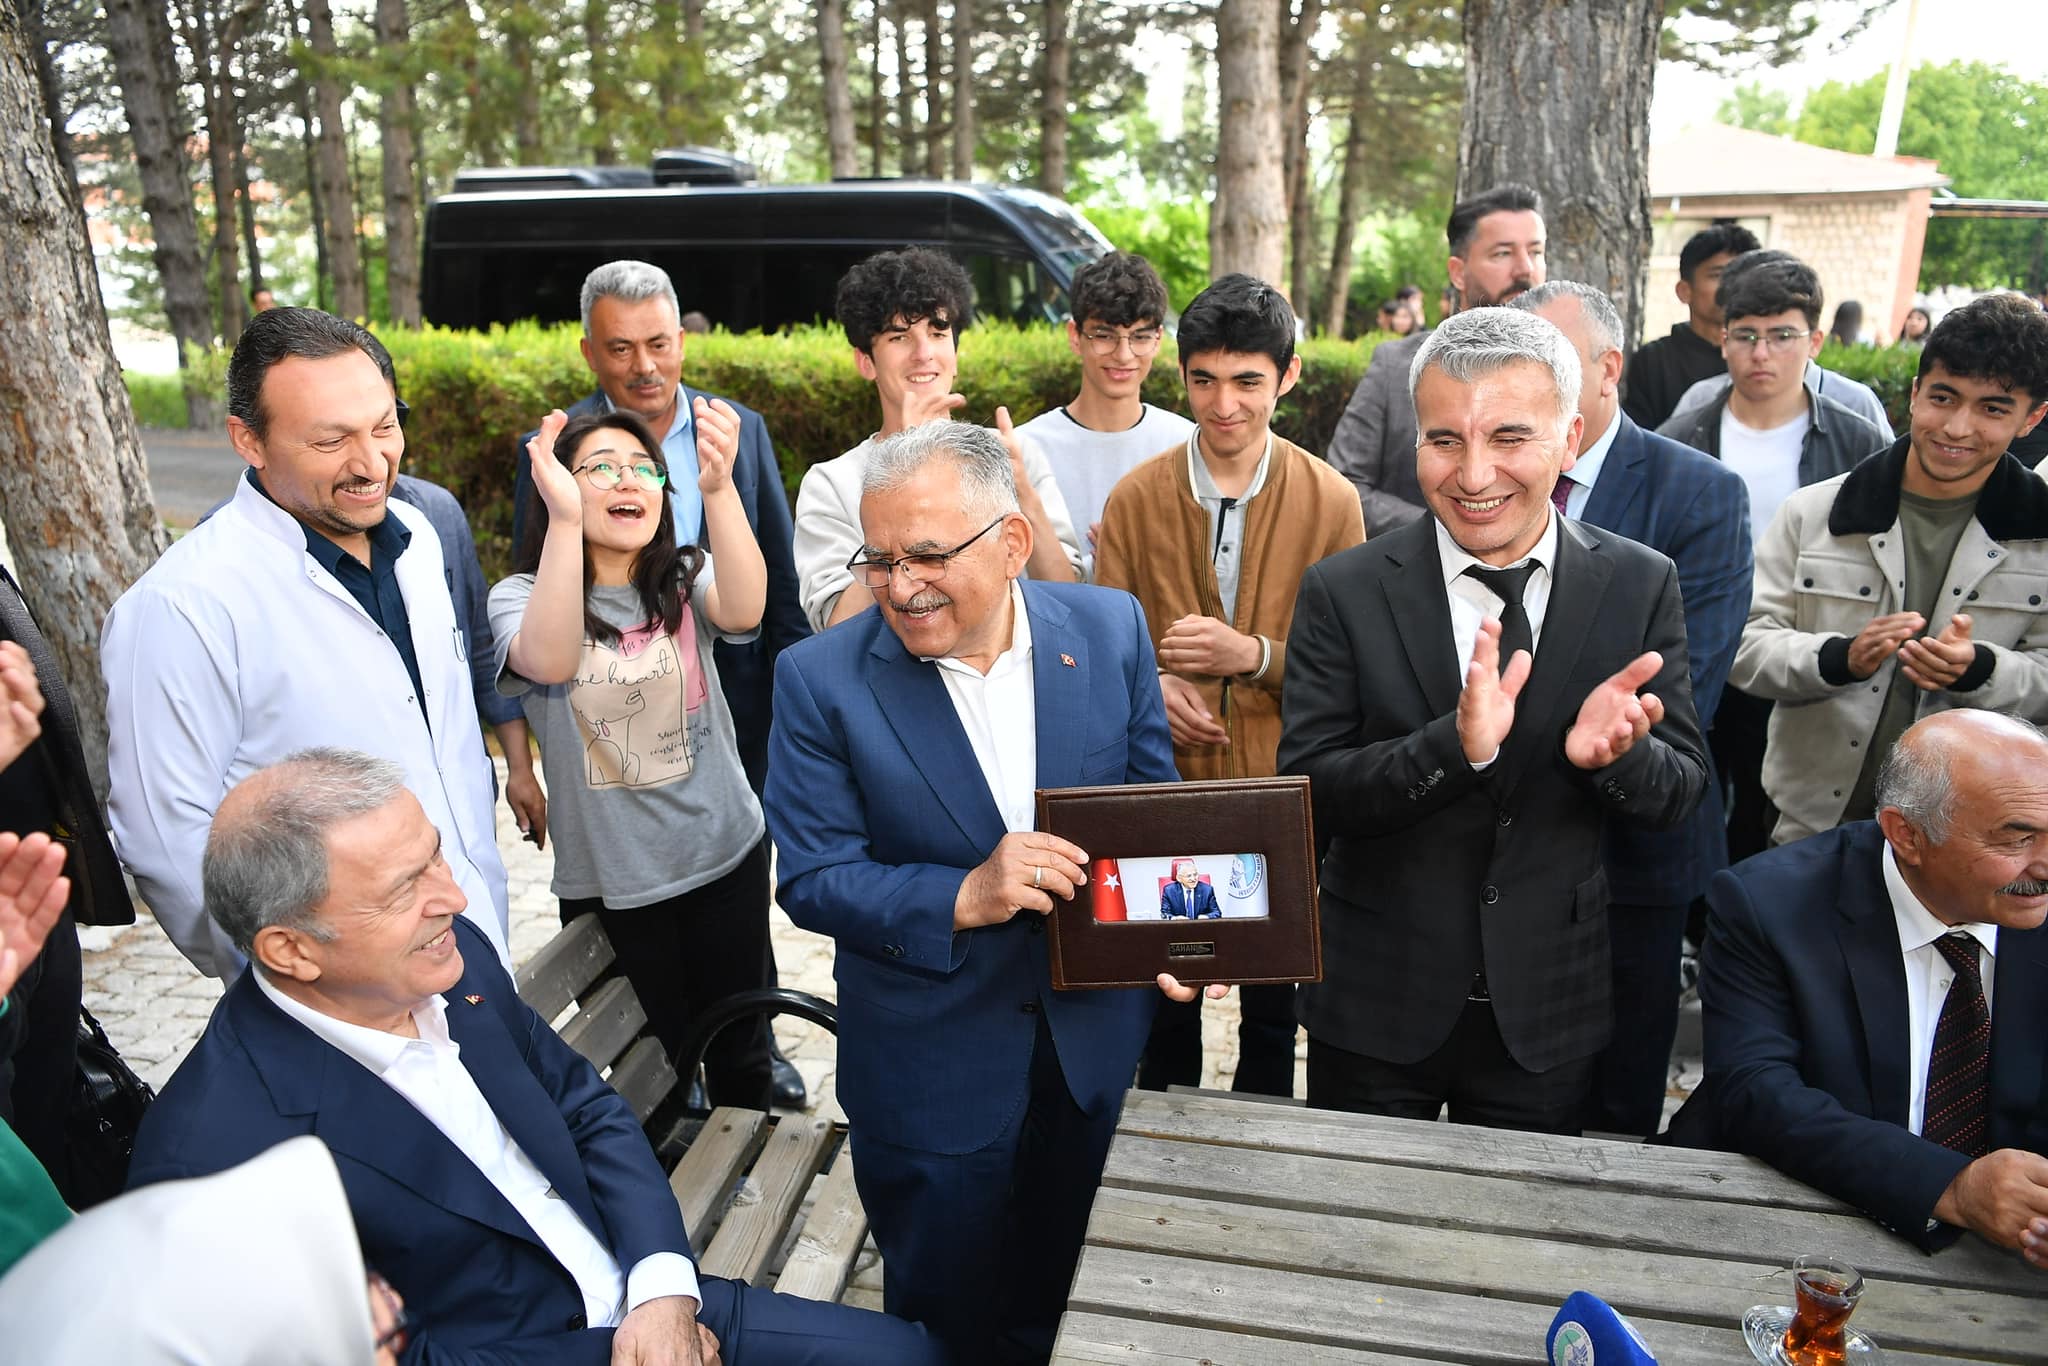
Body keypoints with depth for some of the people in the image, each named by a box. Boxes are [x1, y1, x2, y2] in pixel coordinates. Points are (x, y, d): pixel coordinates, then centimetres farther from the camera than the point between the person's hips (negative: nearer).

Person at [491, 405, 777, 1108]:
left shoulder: (685, 581, -3)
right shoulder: (520, 596, -8)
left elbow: (743, 611, -27)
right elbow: (550, 661, -32)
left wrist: (718, 486, -42)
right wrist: (564, 518, -41)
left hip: (726, 857, 2)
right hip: (607, 882, -1)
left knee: (738, 1047, 17)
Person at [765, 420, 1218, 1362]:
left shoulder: (1109, 629, -9)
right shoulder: (820, 680, -16)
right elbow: (811, 879, -15)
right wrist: (962, 898, -29)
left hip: (1095, 1041, 3)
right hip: (929, 1067, -2)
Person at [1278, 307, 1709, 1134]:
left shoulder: (1641, 586, -6)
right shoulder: (1344, 591, -12)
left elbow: (1681, 794, -4)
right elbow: (1305, 792, -16)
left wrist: (1611, 750, -27)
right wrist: (1455, 746, -32)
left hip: (1548, 1014, 1)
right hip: (1377, 1005, -1)